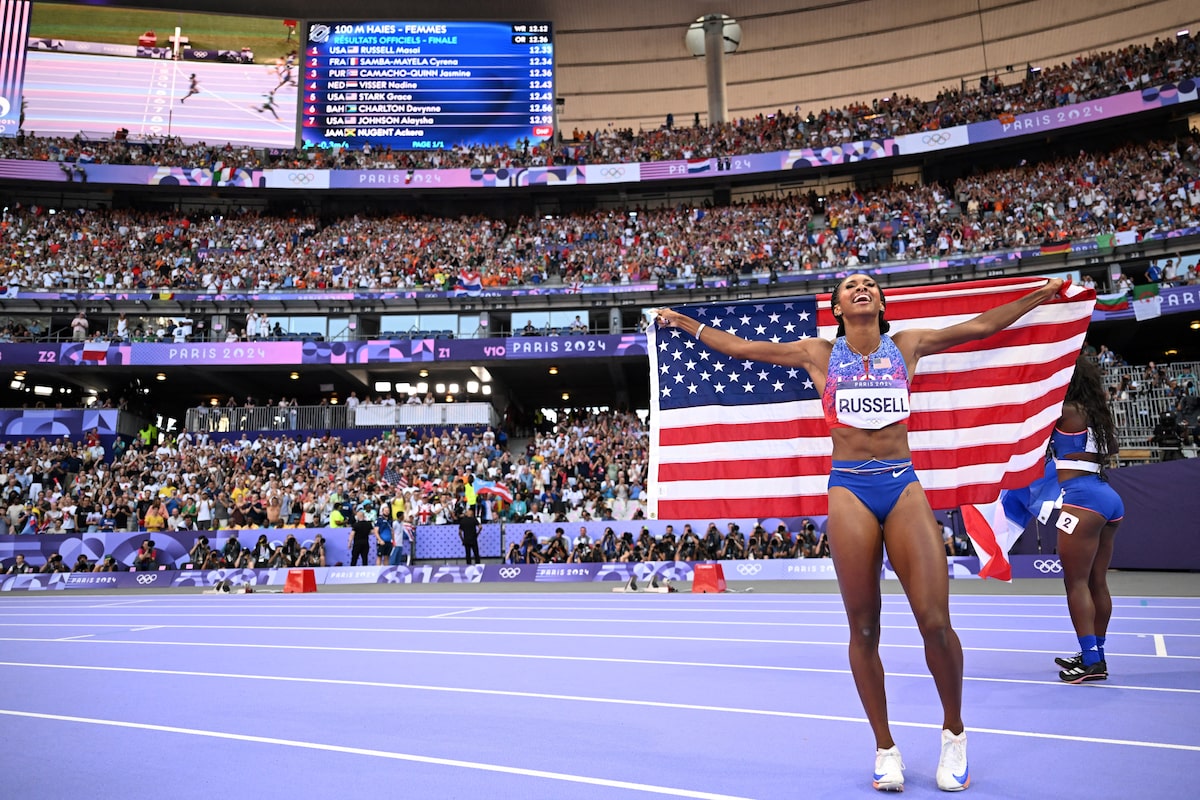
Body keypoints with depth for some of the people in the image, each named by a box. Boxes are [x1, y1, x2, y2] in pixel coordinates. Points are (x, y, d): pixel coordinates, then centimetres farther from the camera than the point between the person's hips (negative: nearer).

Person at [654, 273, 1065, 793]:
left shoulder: (907, 345, 13)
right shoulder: (819, 353, 10)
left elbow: (980, 326, 19)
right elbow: (739, 348, 13)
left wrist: (1044, 292, 20)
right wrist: (683, 322, 13)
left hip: (903, 484, 1)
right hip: (849, 488, -1)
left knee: (935, 621, -7)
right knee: (863, 629, 1)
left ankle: (954, 734, 19)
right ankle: (885, 749, 17)